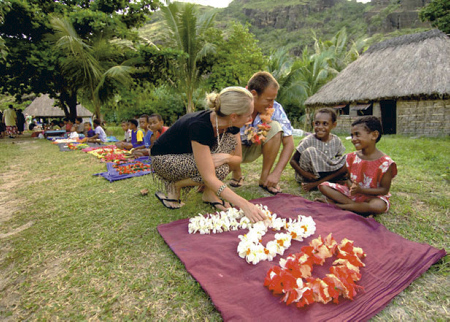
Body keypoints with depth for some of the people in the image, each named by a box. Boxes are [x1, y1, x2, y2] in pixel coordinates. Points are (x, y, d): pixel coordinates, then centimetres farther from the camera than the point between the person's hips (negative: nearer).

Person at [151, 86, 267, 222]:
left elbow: (238, 158, -5)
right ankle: (174, 185, -4)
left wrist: (226, 157, -29)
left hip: (189, 154, 7)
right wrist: (245, 205, -42)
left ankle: (209, 193, -7)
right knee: (219, 170, -29)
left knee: (231, 138, -16)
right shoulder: (199, 126, -37)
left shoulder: (231, 126, -15)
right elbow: (209, 178, -39)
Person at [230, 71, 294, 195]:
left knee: (275, 126, -25)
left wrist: (277, 173, -28)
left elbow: (289, 143, -18)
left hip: (254, 150, 2)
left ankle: (264, 178, -10)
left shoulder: (275, 109, -21)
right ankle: (237, 174, -1)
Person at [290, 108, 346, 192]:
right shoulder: (308, 141, -13)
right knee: (310, 151, -28)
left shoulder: (337, 141, -2)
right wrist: (304, 173, -29)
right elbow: (293, 160, -9)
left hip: (325, 175, 4)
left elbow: (339, 162, -2)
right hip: (307, 176, -3)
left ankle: (317, 183, -20)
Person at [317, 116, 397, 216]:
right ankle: (354, 204, -20)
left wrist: (361, 190, -24)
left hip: (371, 196, -3)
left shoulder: (385, 163, -13)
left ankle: (338, 205, -24)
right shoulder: (352, 157, 1)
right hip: (351, 193, 4)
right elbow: (349, 177, 6)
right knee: (323, 186, -12)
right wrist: (350, 185, -19)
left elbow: (385, 190, -12)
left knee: (379, 206, -39)